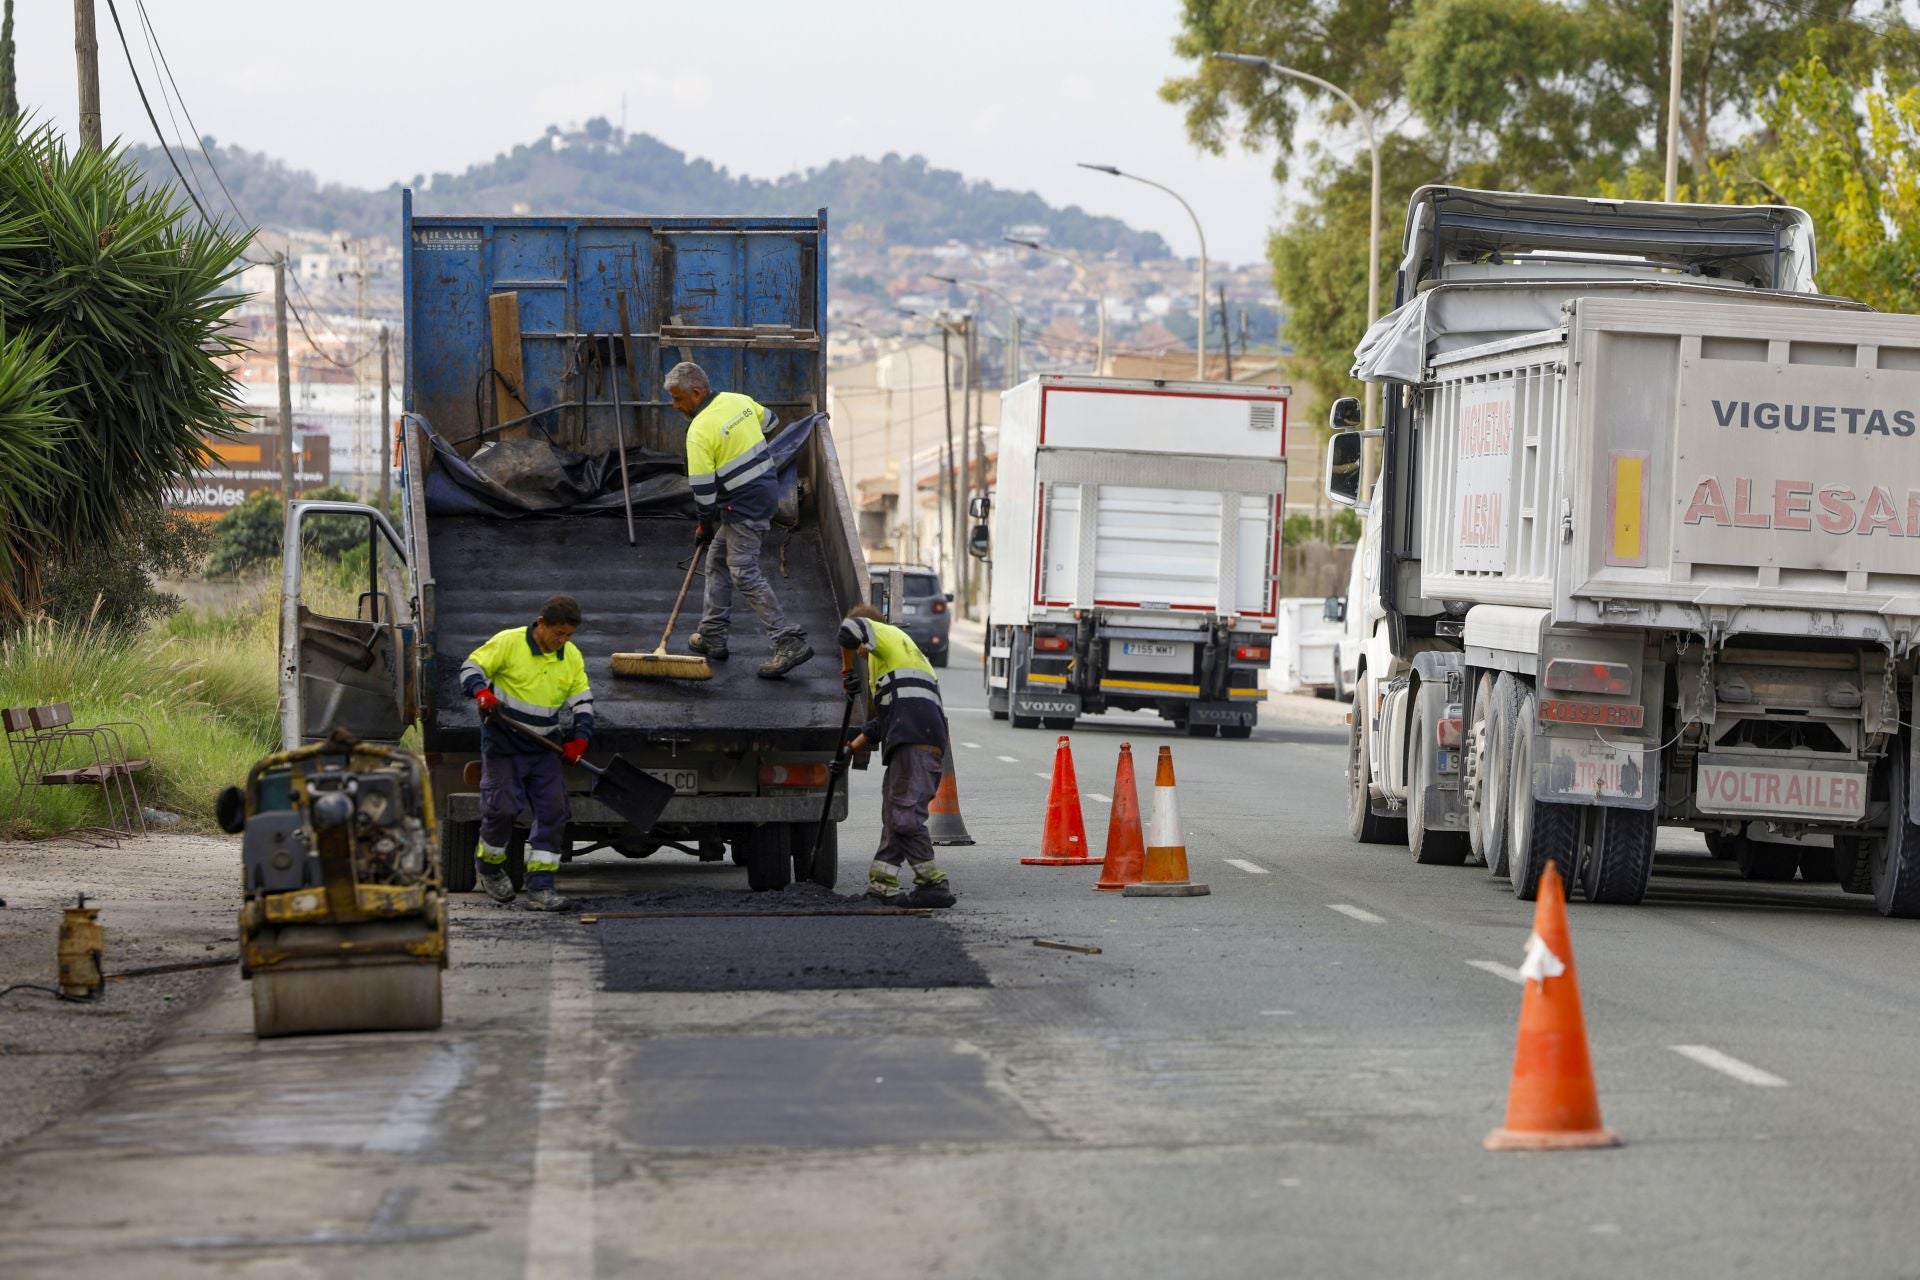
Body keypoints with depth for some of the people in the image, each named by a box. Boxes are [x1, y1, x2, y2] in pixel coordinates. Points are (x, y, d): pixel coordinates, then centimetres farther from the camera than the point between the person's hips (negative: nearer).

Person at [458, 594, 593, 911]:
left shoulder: (571, 657, 5)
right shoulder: (509, 642, -11)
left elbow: (582, 700, 13)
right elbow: (471, 668, -6)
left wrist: (580, 736, -1)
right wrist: (481, 691, -26)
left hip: (544, 748, 5)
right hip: (503, 744, -5)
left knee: (553, 810, -5)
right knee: (501, 807, -6)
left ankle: (539, 885, -3)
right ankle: (489, 866, 23)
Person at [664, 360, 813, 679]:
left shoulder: (700, 431, -19)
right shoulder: (740, 400, 4)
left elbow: (703, 489, -16)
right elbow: (769, 422, 24)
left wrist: (704, 527, -2)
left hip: (744, 505, -10)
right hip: (767, 488, 10)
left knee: (745, 574, -9)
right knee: (717, 559, 19)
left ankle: (789, 643, -14)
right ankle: (713, 636, 24)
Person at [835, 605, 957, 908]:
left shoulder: (890, 636, 9)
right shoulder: (890, 657, 37)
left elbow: (851, 630, -13)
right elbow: (883, 720, 38)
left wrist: (848, 670, 1)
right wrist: (850, 750, 34)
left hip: (915, 739, -10)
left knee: (905, 814, -14)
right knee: (895, 812, 14)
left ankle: (934, 884, -17)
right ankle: (881, 884, 15)